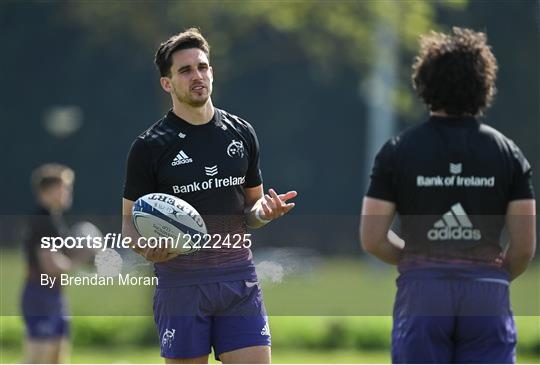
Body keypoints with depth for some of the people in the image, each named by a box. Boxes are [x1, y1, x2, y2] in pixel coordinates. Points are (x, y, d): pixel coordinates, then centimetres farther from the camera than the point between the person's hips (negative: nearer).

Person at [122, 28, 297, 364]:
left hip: (239, 278, 3)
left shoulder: (241, 133, 10)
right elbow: (130, 222, 2)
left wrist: (264, 212, -6)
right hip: (181, 283, -3)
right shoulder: (150, 146, -2)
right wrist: (147, 247, -20)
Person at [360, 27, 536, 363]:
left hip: (421, 289, 0)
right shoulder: (507, 152, 2)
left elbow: (372, 239, -2)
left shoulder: (398, 151, 0)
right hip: (487, 295, 1)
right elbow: (525, 245, 0)